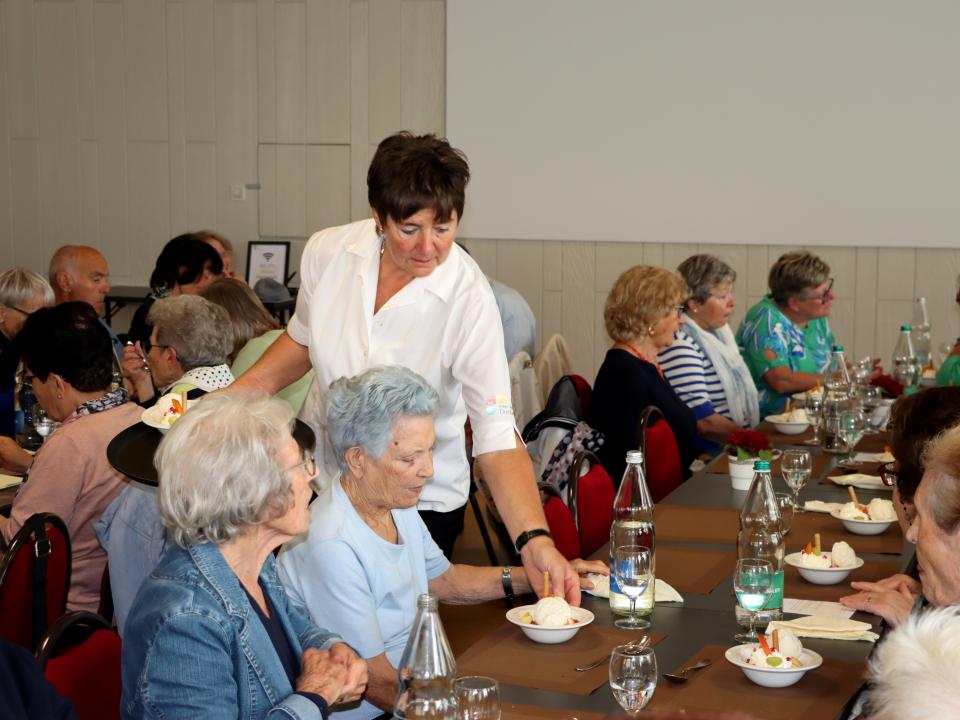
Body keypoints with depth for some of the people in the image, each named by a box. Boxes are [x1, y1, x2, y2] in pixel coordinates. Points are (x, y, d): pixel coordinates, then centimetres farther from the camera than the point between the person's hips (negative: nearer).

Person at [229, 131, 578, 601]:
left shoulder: (468, 300, -22)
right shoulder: (328, 252, -10)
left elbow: (497, 436, -27)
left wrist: (534, 541, -39)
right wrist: (240, 391, -3)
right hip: (320, 476, 4)